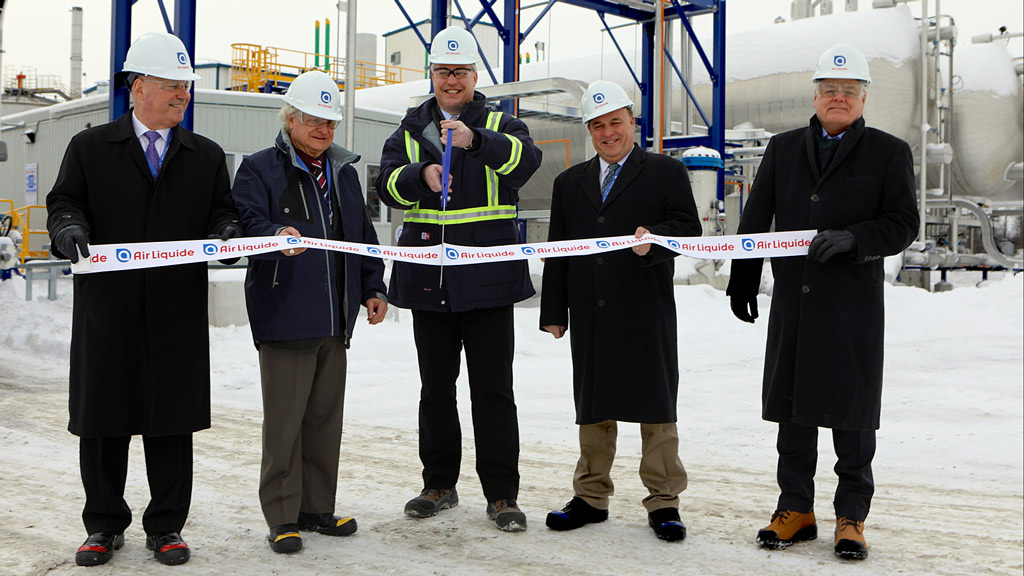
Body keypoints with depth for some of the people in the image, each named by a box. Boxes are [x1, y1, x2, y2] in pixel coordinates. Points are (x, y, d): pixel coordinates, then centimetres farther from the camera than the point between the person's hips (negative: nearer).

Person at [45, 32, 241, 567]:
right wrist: (70, 228, -18)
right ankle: (104, 525, 22)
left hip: (178, 311, 1)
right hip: (107, 307, 0)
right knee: (101, 420, 6)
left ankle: (166, 526, 18)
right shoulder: (90, 148, 9)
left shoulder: (206, 156, 13)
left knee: (172, 421, 5)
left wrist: (226, 232, -12)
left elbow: (223, 212, 11)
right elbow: (64, 202, 4)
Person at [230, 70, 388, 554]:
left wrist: (373, 287, 16)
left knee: (325, 417, 12)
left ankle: (318, 508, 24)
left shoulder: (343, 172, 19)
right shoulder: (260, 169, -1)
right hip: (285, 319, -6)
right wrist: (276, 236, -35)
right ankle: (282, 518, 9)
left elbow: (363, 237, 24)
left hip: (335, 321, 6)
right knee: (284, 420, -2)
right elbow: (246, 223, -15)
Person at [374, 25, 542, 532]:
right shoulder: (410, 132, 13)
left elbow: (526, 158, -19)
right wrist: (422, 175, -25)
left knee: (493, 391, 0)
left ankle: (501, 494, 9)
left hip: (488, 280, -3)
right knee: (435, 390, 13)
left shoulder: (500, 126, 5)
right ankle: (440, 484, 26)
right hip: (428, 281, 3)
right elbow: (389, 184, -3)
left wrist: (475, 140, -37)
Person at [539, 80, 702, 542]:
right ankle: (591, 497, 20)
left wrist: (654, 239, -23)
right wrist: (554, 310, 7)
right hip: (589, 313, 4)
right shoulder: (570, 182, 17)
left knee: (656, 405, 1)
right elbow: (557, 249, 15)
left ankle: (663, 502, 10)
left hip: (647, 313, -3)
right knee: (592, 404, 10)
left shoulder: (666, 172, 6)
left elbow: (688, 227, -3)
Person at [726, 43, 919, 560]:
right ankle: (795, 509, 21)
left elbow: (903, 224, -2)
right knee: (792, 407, 8)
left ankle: (851, 517, 15)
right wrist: (742, 283, 11)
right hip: (792, 301, 3)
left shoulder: (889, 153, 4)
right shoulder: (783, 149, 12)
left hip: (854, 304, -3)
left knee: (852, 411, 3)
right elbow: (755, 221, 14)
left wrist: (852, 238, -19)